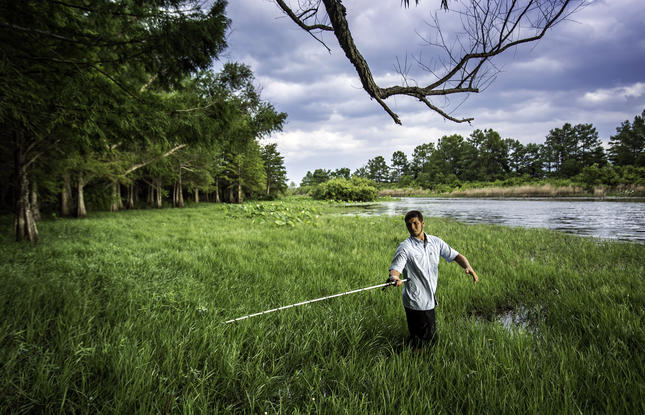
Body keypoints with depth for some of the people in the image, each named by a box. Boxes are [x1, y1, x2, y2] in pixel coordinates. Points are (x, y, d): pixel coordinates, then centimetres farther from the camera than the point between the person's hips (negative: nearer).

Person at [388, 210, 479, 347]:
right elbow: (395, 268, -21)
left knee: (431, 339, 17)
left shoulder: (435, 242, 4)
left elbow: (455, 255, 6)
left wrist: (468, 267, -14)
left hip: (430, 300, 6)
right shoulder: (405, 247, -12)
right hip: (415, 302, -6)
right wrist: (394, 278, -45)